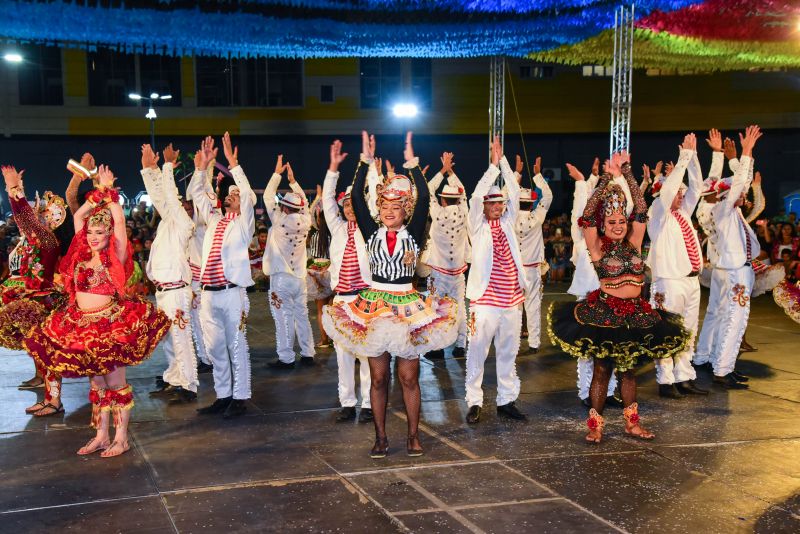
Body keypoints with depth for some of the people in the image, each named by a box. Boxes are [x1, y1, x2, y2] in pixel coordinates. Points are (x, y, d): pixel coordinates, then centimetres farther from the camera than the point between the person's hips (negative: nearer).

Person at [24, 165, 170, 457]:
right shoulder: (82, 255, 7)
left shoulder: (115, 256, -6)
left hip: (110, 323, -5)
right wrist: (98, 192, 8)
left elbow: (119, 219, -14)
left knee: (115, 382, -1)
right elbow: (78, 216, 8)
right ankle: (101, 435, 21)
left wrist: (109, 191, -4)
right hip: (80, 325, 5)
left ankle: (121, 438, 7)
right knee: (97, 382, 13)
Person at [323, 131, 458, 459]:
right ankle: (380, 437, 17)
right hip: (374, 307, 1)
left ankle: (413, 435, 16)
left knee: (409, 377, 4)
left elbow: (424, 199, -13)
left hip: (408, 309, -1)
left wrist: (412, 164, -19)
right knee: (378, 378, 7)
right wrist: (366, 161, -13)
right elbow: (356, 197, -6)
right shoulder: (372, 232, 3)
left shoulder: (413, 234, 0)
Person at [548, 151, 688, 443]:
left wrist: (626, 172, -5)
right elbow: (587, 215, -16)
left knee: (628, 368, 14)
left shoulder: (633, 244, 5)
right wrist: (606, 179, -20)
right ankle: (595, 424, 13)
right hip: (604, 311, -4)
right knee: (602, 369, 2)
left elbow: (641, 210, 0)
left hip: (635, 313, 4)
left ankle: (632, 422, 25)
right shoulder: (598, 248, -5)